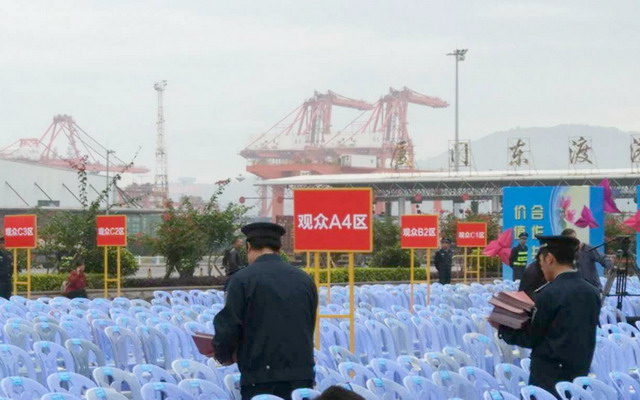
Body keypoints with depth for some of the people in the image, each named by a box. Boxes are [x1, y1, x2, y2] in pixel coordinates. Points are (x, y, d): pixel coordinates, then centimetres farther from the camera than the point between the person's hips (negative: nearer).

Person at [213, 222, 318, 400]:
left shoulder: (242, 279, -5)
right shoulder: (305, 280, 9)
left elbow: (229, 327, -6)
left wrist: (223, 355, 14)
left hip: (261, 379, -4)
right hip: (302, 378, 4)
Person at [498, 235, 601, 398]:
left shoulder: (548, 295, -15)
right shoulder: (592, 293, 4)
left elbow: (531, 338, -6)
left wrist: (502, 329, 8)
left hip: (548, 378, -6)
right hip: (580, 374, 6)